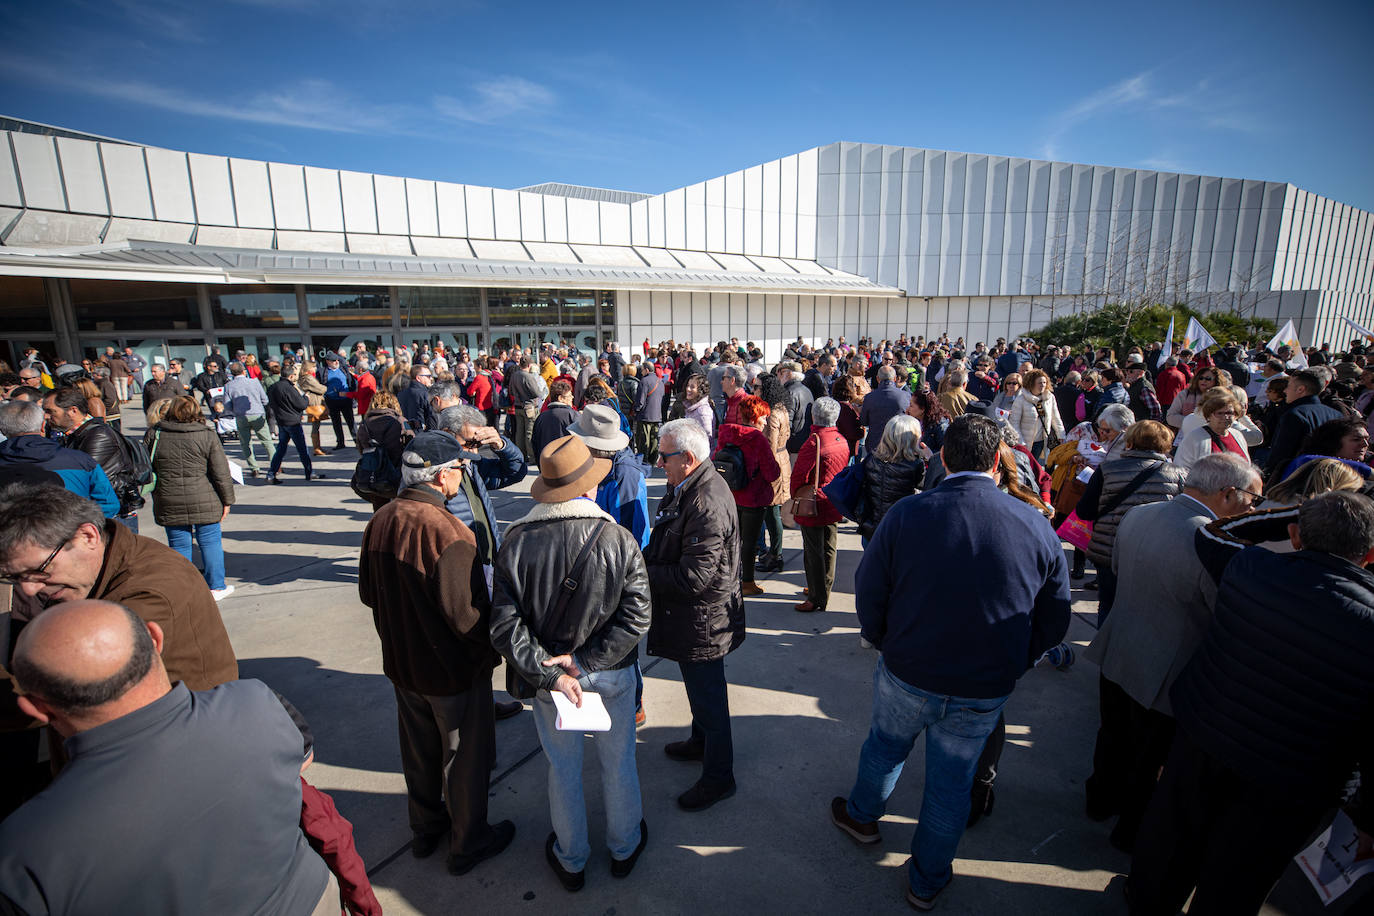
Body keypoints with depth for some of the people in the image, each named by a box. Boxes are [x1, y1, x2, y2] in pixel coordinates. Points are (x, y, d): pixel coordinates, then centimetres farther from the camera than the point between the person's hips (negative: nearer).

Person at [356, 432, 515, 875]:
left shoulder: (380, 521, -7)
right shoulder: (446, 532, -31)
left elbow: (368, 593, 5)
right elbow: (466, 615, -29)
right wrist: (492, 646, -10)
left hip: (401, 664, 7)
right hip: (453, 671, -7)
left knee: (418, 751, 26)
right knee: (464, 757, 15)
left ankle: (425, 829, 48)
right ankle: (468, 844, 35)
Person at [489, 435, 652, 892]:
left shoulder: (517, 543, -17)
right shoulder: (619, 539, -20)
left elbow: (505, 626, -18)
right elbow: (636, 616, -21)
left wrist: (550, 673, -15)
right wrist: (586, 660, -16)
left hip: (549, 673, 1)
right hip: (612, 672, -1)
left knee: (563, 768, 22)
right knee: (618, 760, 23)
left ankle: (571, 860, 45)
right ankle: (624, 847, 46)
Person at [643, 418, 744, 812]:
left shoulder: (708, 503, -31)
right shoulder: (685, 488, 2)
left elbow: (692, 577, -31)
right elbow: (666, 544, 14)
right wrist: (643, 558, -3)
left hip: (702, 620, -10)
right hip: (688, 616, 10)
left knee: (708, 697, 10)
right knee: (700, 689, 29)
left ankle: (718, 777, 31)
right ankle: (701, 742, 53)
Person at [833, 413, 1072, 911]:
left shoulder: (906, 514, -18)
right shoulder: (1036, 526, -12)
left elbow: (868, 595, -9)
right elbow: (1053, 621, -2)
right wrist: (1010, 665, 12)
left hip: (907, 674, -1)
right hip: (985, 692, 1)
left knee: (885, 744, 26)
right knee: (952, 782, 20)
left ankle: (862, 815, 53)